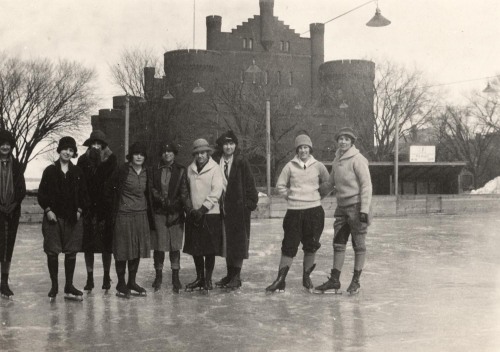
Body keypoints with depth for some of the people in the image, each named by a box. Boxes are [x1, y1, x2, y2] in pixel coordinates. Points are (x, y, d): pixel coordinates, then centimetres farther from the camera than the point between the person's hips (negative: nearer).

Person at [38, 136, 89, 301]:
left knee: (71, 252, 3)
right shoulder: (50, 171, 2)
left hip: (72, 218, 2)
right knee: (52, 252, 0)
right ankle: (54, 286, 12)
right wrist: (47, 210, -8)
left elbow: (84, 194, 10)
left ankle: (69, 287, 12)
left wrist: (80, 210, -2)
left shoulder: (77, 172, 7)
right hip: (53, 217, -2)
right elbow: (41, 193, 2)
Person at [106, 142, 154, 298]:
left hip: (141, 215, 5)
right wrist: (114, 205, 1)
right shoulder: (122, 170, -9)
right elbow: (109, 188, -1)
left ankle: (132, 283, 19)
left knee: (137, 250, 9)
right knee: (123, 250, 0)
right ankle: (121, 284, 9)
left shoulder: (146, 172, 8)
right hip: (124, 215, -5)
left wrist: (149, 213, 12)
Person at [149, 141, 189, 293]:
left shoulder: (181, 171, 6)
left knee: (175, 246, 1)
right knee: (159, 245, 1)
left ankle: (175, 277, 9)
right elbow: (151, 188, 4)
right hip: (159, 212, 1)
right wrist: (162, 200, -11)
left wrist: (186, 207, -14)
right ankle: (158, 276, 14)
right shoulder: (154, 171, 9)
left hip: (176, 212, 0)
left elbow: (184, 191, 1)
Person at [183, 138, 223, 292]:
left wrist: (203, 209, -15)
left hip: (210, 214, -4)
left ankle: (208, 279, 11)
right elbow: (187, 191, 13)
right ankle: (199, 278, 21)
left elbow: (216, 192, -10)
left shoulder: (215, 169, -4)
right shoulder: (190, 169, 8)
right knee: (195, 249, 8)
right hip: (194, 215, 4)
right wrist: (190, 208, 1)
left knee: (210, 250, 0)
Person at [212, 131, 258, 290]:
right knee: (227, 243, 11)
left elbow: (249, 184, -4)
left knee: (238, 243, 0)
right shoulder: (216, 162, 3)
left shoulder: (242, 162, -5)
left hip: (239, 207, -4)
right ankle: (230, 274, 21)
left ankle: (236, 277, 5)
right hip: (223, 208, 4)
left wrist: (251, 202, -8)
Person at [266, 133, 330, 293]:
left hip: (314, 210, 1)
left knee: (311, 246, 6)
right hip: (294, 211, 0)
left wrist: (318, 196, 9)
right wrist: (290, 195, 2)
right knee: (289, 246, -1)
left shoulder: (318, 166, 2)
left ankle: (306, 277, 21)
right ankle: (280, 280, 4)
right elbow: (280, 185, 9)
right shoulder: (290, 166, 1)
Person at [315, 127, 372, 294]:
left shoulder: (358, 160, -11)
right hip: (342, 206, 7)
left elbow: (366, 185, -13)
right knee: (338, 244, 7)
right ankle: (334, 281, 12)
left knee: (358, 245, 3)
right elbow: (331, 183, 25)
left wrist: (364, 210, -18)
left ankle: (356, 281, 11)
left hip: (357, 206, -7)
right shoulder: (337, 160, 12)